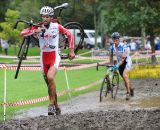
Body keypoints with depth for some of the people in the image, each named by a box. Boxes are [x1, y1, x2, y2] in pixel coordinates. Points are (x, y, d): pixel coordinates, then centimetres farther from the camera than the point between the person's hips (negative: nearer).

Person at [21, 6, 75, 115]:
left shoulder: (57, 26, -7)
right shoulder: (38, 28, -4)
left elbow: (69, 34, 5)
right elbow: (22, 34, -13)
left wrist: (71, 51, 1)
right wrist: (34, 31, -30)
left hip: (55, 57, -3)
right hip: (44, 58, 3)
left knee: (50, 77, -27)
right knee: (50, 84, 9)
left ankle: (52, 103, -17)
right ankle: (56, 107, 25)